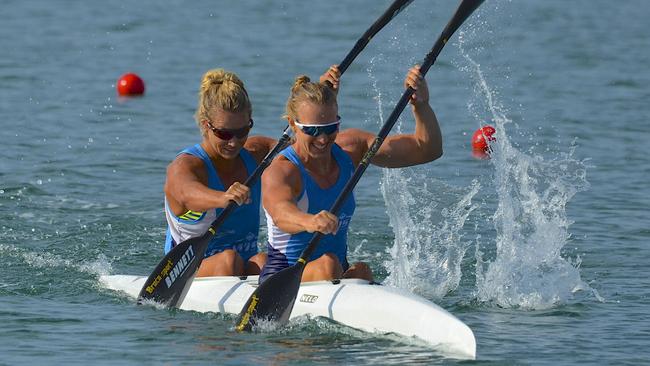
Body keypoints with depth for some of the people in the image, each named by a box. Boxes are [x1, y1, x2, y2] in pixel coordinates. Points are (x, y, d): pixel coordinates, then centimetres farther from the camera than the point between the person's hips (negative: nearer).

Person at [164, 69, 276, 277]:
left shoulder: (254, 154, 6)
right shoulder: (183, 166, -15)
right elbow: (188, 194, -39)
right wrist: (223, 198, -62)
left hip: (245, 274, 4)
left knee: (262, 261, -30)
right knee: (229, 259, -35)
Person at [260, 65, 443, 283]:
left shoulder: (350, 148, 0)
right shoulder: (279, 172, -18)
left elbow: (427, 149, 0)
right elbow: (281, 212, -42)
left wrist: (421, 105, -18)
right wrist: (309, 222, -65)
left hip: (338, 275, 5)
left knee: (361, 273, -28)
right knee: (328, 265, -34)